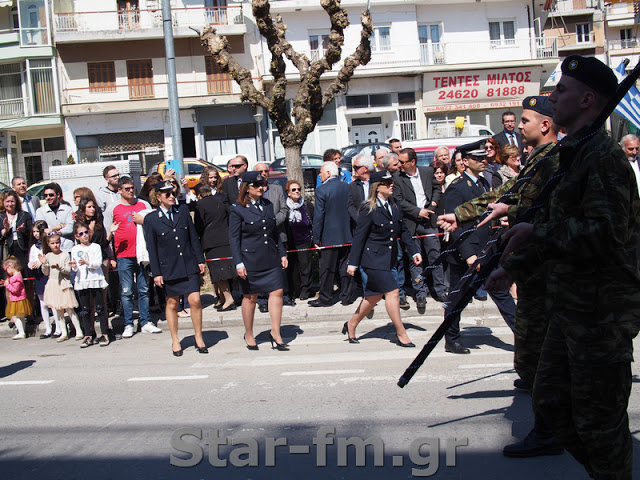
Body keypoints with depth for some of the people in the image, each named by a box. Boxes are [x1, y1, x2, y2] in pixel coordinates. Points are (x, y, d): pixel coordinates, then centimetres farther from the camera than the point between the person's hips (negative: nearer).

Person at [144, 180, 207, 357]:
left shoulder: (183, 211, 7)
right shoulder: (151, 219, -2)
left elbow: (193, 237, 9)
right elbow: (152, 248, -1)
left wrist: (200, 260, 6)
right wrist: (156, 273, -4)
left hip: (189, 266, 2)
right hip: (168, 268, -1)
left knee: (195, 300, -6)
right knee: (172, 304, 8)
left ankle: (199, 338, 10)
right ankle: (175, 341, 23)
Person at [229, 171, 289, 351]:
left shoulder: (268, 205, 11)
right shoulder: (237, 209, -5)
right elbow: (234, 238, -6)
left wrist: (282, 254, 12)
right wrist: (239, 263, -12)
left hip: (271, 259, 5)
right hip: (250, 260, -5)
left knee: (277, 292, -3)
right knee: (250, 297, 6)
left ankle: (275, 334, 6)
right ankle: (249, 335, 23)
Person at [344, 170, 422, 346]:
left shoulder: (393, 207, 9)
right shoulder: (368, 210, -12)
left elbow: (403, 231, 15)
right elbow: (359, 237, -10)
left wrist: (414, 251, 8)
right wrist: (353, 262, -11)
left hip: (388, 258, 8)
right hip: (374, 259, -8)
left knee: (375, 295, 13)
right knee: (392, 292, -10)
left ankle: (351, 325, 30)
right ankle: (401, 334, 0)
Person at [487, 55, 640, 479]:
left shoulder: (605, 158, -16)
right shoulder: (573, 154, 15)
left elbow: (604, 234, -28)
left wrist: (534, 234, -19)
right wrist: (514, 266, 16)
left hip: (600, 313, -10)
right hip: (569, 310, 10)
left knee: (599, 422, 3)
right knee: (551, 401, 19)